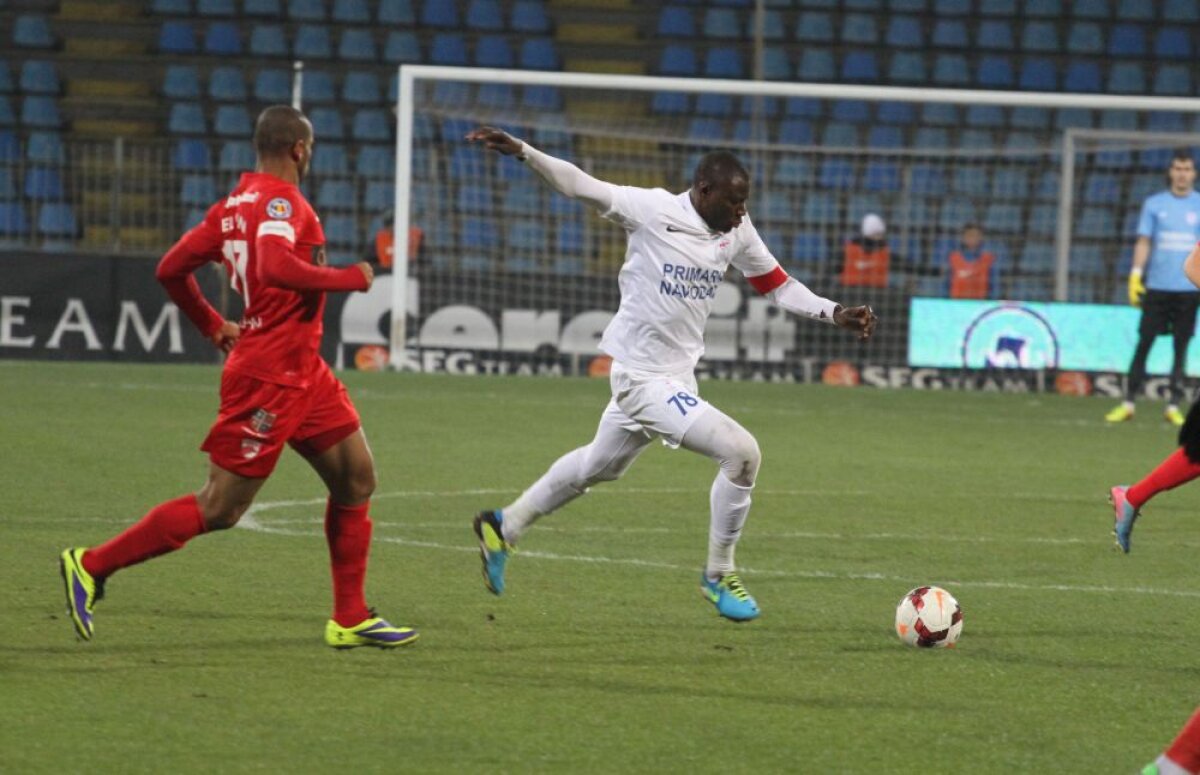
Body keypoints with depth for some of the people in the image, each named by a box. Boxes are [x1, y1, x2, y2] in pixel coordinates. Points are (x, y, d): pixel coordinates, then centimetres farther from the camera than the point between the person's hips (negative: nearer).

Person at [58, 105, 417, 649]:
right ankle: (92, 566, 3)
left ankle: (351, 620, 14)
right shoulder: (281, 200, -15)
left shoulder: (235, 205, 11)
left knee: (357, 478, 11)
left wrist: (213, 326, 23)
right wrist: (349, 278, -20)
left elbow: (171, 269, 13)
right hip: (270, 375, -10)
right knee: (219, 510, -5)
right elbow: (276, 267, -33)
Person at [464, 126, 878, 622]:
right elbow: (579, 185, -15)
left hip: (677, 373, 8)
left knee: (597, 467, 26)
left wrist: (836, 314, -1)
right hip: (642, 375, -8)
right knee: (741, 451, -17)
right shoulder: (652, 210, -17)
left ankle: (504, 527, 45)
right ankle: (719, 576, 0)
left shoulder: (737, 232, 2)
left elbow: (778, 286, 11)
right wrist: (522, 152, -28)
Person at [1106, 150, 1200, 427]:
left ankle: (1174, 406, 6)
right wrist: (1135, 276, -4)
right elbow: (1144, 242, 6)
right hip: (1157, 286, 0)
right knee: (1144, 342, -1)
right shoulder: (1154, 204, 7)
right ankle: (1128, 402, 2)